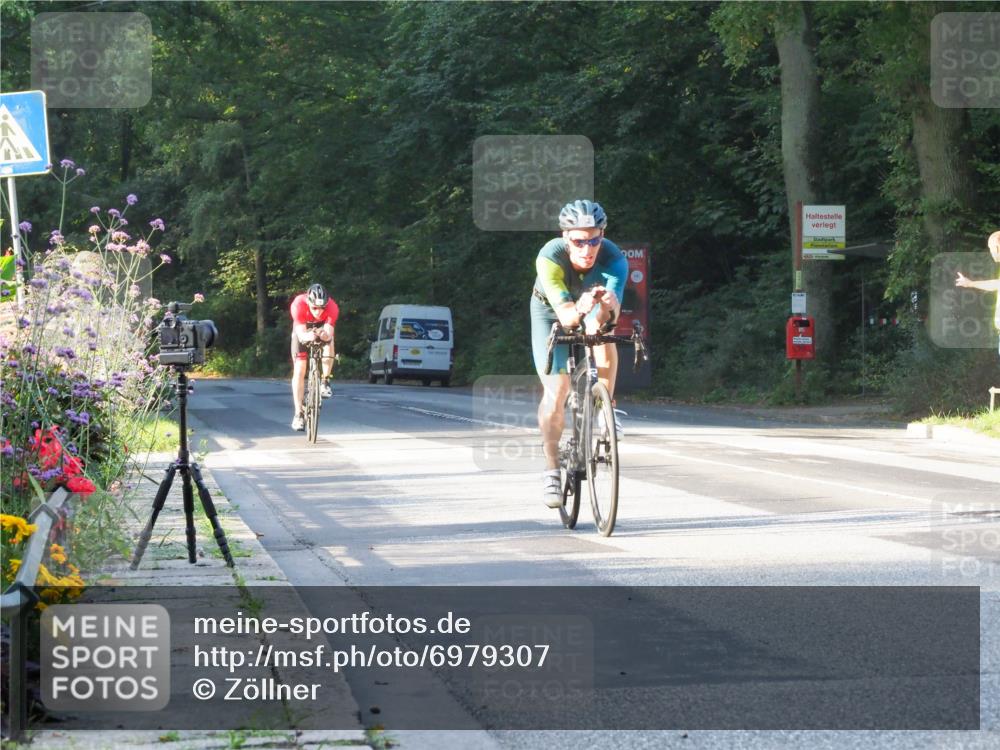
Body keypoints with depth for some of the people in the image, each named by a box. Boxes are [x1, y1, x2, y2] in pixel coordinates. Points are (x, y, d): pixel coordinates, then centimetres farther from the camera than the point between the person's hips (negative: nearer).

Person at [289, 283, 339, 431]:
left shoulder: (332, 307, -35)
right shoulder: (298, 304, -37)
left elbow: (329, 333, -40)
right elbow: (301, 334, -40)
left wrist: (325, 335, -63)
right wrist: (307, 336, -62)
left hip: (322, 328, 1)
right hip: (302, 331, -1)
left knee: (328, 342, -33)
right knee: (299, 371, -9)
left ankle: (325, 381, -11)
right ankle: (299, 414, -3)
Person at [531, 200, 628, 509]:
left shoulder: (613, 258, -34)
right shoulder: (549, 258, -38)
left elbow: (613, 310, -47)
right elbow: (565, 315, -46)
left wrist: (609, 305, -70)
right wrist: (579, 310, -68)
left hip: (590, 306, 1)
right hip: (551, 310, -1)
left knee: (602, 333, -34)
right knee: (556, 391, -11)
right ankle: (551, 469, 1)